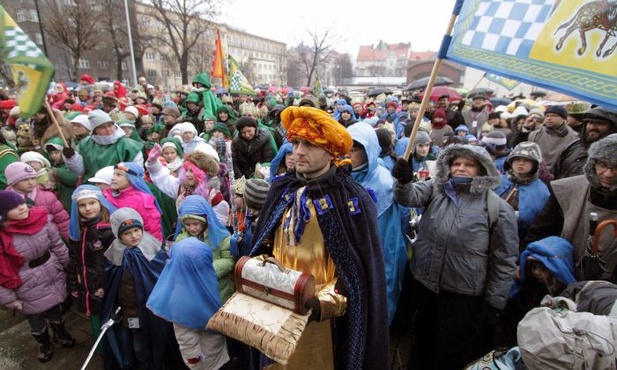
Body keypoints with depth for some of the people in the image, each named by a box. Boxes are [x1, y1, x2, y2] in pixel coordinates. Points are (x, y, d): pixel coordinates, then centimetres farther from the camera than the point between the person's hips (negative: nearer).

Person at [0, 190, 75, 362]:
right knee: (36, 322, 19)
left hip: (53, 279, 2)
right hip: (29, 290, -2)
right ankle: (44, 344, 50)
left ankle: (61, 334, 54)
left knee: (55, 312, 24)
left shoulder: (41, 221, -12)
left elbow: (59, 247, -1)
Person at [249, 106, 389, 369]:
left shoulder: (351, 199, -16)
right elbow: (265, 247, 9)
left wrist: (324, 302, -23)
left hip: (322, 316, -4)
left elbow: (358, 268, -15)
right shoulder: (282, 190, 0)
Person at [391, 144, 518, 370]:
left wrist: (494, 304, -7)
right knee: (423, 343, 25)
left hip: (463, 294, -3)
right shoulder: (435, 189, 1)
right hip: (423, 284, 3)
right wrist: (403, 181, -39)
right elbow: (409, 197, -17)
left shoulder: (498, 207, -8)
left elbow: (505, 260, -6)